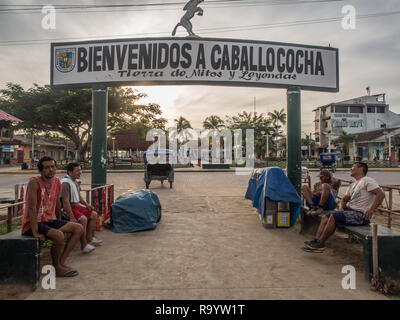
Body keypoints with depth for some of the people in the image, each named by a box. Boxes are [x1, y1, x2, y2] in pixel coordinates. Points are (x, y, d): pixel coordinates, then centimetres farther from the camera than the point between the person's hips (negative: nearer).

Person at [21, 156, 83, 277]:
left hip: (49, 221, 8)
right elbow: (32, 208, -22)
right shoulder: (34, 182, -18)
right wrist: (35, 233, -25)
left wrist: (61, 225, 18)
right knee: (59, 235, -32)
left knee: (79, 228, -2)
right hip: (32, 224, -8)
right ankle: (57, 268, -5)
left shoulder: (57, 182, 4)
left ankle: (61, 263, -1)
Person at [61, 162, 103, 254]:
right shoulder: (65, 183, -21)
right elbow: (65, 201, -27)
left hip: (76, 206, 10)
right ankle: (84, 245, -21)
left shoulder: (76, 181, 11)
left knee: (94, 214, 8)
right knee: (83, 219, -29)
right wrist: (72, 217, -30)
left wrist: (86, 204, 12)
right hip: (68, 208, -10)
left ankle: (89, 238, 13)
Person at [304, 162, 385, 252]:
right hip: (349, 210, 9)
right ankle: (316, 241, -10)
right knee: (326, 217, -3)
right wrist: (341, 207, 3)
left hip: (360, 214, -9)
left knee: (334, 216, -25)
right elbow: (344, 199, 26)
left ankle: (320, 244, -17)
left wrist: (371, 210, -24)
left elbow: (381, 194, -17)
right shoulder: (352, 185, 23)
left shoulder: (367, 180, -6)